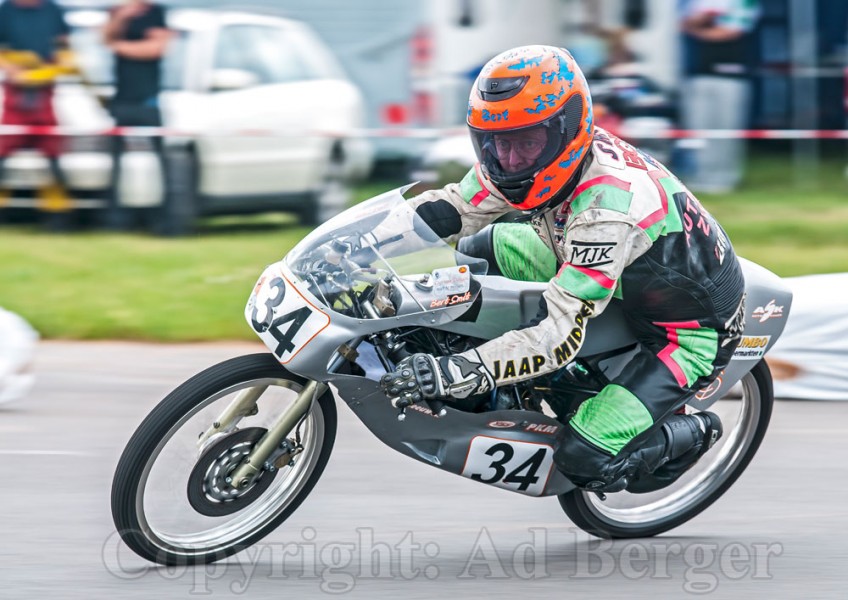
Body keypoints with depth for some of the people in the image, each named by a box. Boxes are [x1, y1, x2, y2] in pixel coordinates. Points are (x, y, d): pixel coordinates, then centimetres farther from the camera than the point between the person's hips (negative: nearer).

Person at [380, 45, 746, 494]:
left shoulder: (608, 205, -39)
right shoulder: (535, 152, -15)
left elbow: (560, 335, -41)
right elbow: (453, 208, -4)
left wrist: (454, 373, -49)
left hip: (689, 330, -9)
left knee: (585, 460, -22)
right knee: (482, 249, 3)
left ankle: (692, 434, 6)